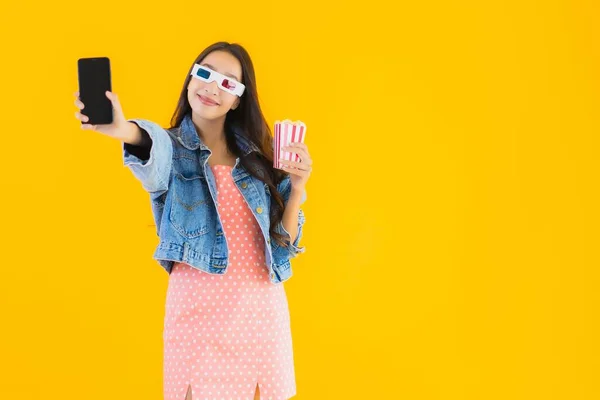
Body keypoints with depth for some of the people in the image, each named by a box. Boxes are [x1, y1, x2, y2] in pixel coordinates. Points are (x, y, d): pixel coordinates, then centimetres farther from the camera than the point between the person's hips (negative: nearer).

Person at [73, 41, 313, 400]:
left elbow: (282, 241, 7)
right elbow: (153, 150, -28)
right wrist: (123, 130, -51)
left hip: (261, 304, 3)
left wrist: (297, 187, -9)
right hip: (199, 305, -3)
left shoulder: (256, 155, 7)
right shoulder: (173, 148, -1)